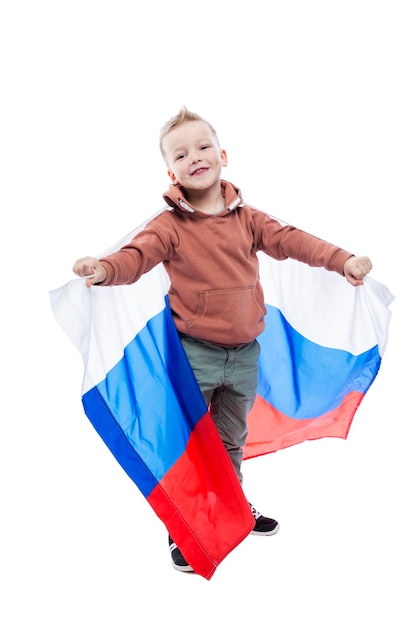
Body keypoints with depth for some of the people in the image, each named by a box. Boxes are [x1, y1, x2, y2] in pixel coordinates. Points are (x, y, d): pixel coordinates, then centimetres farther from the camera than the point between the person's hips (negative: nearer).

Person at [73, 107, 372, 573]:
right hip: (194, 355, -4)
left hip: (244, 353, 4)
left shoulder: (246, 218, 4)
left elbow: (289, 239, -1)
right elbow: (138, 254, -23)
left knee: (232, 439, 22)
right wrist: (104, 269, -45)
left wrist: (342, 259, -12)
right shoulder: (170, 224, -9)